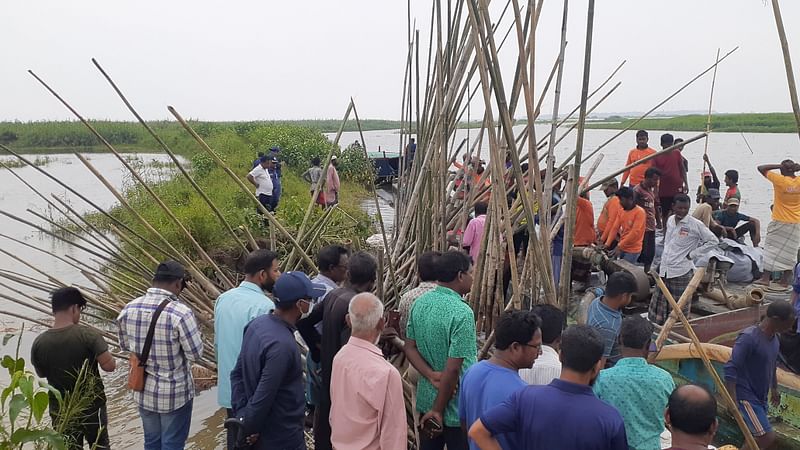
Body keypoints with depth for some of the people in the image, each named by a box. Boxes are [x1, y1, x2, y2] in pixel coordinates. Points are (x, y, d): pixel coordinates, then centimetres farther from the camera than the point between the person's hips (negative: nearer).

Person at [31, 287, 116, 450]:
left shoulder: (39, 343, -10)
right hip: (92, 405, -2)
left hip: (61, 409, 2)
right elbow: (108, 366, -22)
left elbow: (42, 374, 5)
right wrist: (113, 362, -2)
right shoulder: (88, 334, -21)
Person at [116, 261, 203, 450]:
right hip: (174, 393, -5)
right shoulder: (181, 312, -25)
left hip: (143, 391, 5)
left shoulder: (128, 309, -7)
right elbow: (195, 354, -17)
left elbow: (124, 345, 9)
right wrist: (195, 332, 0)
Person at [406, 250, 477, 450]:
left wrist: (432, 376, -8)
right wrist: (438, 410, -15)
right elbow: (453, 369, -24)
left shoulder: (420, 303, -1)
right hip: (456, 406, -7)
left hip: (426, 399, 7)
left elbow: (409, 347, 3)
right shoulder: (462, 313, -24)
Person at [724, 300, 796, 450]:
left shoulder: (774, 337, 3)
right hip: (746, 397, -9)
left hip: (760, 396, 9)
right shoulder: (749, 338, -25)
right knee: (767, 438, -12)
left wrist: (774, 389, 27)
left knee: (756, 436, 16)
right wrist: (733, 401, -27)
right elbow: (730, 369, -26)